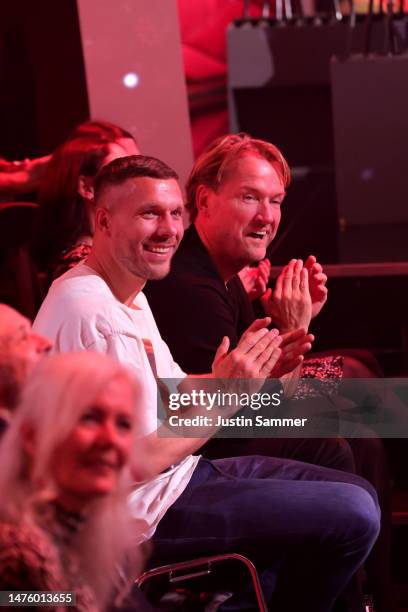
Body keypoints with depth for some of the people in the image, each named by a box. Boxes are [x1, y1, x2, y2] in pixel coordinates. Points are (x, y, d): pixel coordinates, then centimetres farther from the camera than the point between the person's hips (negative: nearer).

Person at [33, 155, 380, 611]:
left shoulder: (129, 296, 10)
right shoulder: (90, 315, -24)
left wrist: (250, 369, -3)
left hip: (183, 470, 11)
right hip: (146, 510, -11)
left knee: (358, 493, 13)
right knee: (353, 516, -14)